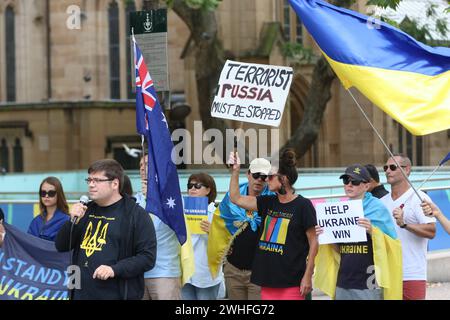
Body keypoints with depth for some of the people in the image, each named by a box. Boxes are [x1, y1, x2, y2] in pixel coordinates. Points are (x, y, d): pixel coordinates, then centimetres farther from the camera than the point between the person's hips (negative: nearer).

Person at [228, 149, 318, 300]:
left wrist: (308, 276, -10)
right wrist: (235, 171, 5)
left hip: (291, 283, -6)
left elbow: (313, 242, -6)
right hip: (268, 281, 6)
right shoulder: (268, 202, 10)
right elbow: (236, 199, 14)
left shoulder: (303, 205, -7)